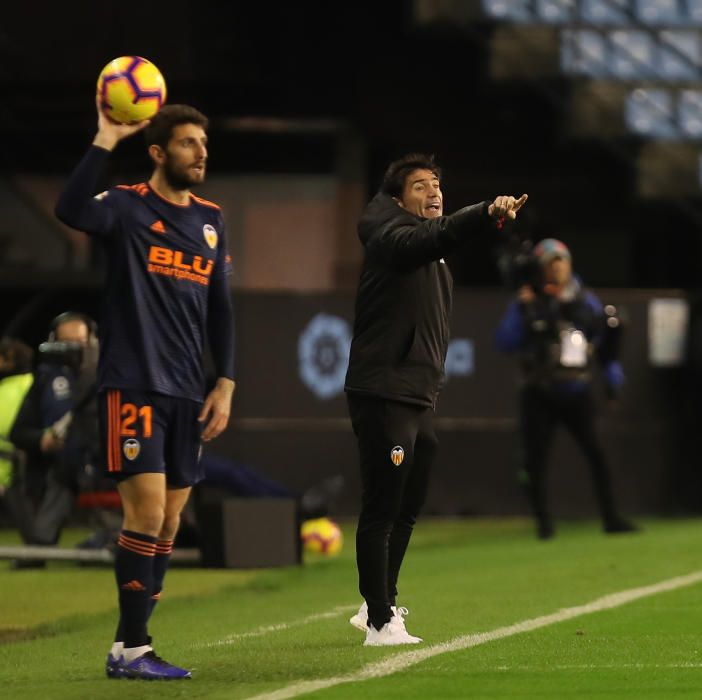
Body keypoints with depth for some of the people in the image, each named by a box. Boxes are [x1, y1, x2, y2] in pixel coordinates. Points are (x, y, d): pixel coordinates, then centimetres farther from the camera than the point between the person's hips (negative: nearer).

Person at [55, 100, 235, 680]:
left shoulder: (211, 219, 13)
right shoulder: (127, 207, -5)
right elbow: (72, 210, -28)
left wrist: (225, 384, 10)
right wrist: (106, 141, -29)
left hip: (186, 393, 6)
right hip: (132, 386, -6)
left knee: (169, 524, 6)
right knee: (147, 512, -12)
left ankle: (128, 648, 14)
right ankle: (132, 649, -5)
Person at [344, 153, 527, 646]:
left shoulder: (433, 260, 20)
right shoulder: (390, 237, -9)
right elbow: (434, 236, -30)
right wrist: (488, 214, -47)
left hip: (419, 399, 9)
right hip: (383, 396, -9)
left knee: (407, 509, 16)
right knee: (382, 508, -7)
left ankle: (379, 605, 31)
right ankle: (380, 622, -5)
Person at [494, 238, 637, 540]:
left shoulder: (586, 302, 8)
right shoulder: (529, 302, -2)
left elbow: (604, 341, 15)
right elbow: (505, 342, -12)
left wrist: (613, 378, 7)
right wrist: (522, 309, -20)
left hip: (577, 393, 2)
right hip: (539, 396, -2)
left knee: (596, 453, -5)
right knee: (535, 459, -3)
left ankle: (611, 518, 1)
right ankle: (543, 522, 7)